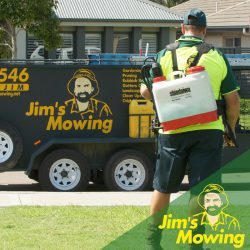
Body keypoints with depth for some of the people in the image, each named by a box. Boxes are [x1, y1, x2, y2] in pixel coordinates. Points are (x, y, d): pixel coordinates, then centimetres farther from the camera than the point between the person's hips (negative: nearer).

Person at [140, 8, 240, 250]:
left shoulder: (165, 56, -2)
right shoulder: (218, 58, 0)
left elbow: (146, 92, 0)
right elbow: (233, 101, 2)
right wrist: (230, 130, 16)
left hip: (173, 132, 1)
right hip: (208, 131, 0)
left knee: (162, 188, 14)